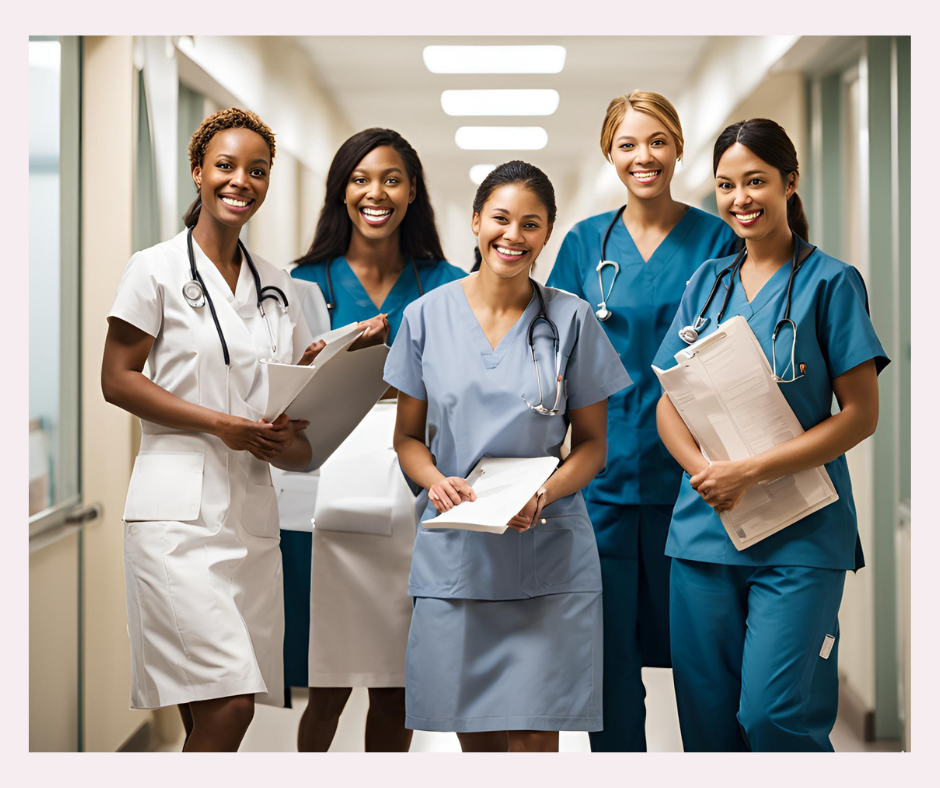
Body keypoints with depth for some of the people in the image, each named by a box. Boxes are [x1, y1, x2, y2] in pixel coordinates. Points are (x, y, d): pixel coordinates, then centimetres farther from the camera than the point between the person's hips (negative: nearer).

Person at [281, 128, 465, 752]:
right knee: (328, 687, -1)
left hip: (414, 492, 1)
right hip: (332, 486, -1)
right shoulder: (310, 282, 7)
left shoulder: (445, 286, 9)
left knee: (398, 692, 6)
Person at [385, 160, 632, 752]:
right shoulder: (427, 315, 5)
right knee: (473, 732, 5)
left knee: (533, 736, -5)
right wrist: (435, 480, -11)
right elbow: (408, 436, 10)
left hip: (548, 554, -1)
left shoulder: (572, 319, 3)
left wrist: (546, 492, -13)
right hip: (453, 550, 1)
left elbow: (593, 443, 6)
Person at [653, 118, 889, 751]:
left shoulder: (830, 282, -2)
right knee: (707, 716, 7)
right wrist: (703, 469, -9)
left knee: (773, 712, -11)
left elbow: (861, 414, -7)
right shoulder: (708, 282, 12)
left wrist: (751, 471, -15)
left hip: (799, 537, -4)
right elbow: (670, 404, 12)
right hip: (705, 527, 5)